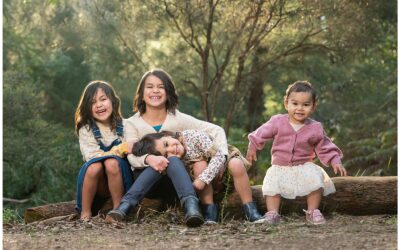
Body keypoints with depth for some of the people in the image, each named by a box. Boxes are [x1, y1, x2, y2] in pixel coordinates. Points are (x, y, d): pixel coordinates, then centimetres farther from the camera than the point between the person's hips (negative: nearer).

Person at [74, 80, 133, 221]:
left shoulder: (124, 126, 1)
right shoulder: (85, 129, -1)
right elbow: (91, 156, -12)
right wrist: (120, 150, -18)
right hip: (97, 186, 0)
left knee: (112, 163, -30)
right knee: (94, 166, -31)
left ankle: (118, 209, -18)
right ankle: (85, 213, -17)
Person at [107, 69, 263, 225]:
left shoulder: (179, 119, -1)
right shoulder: (132, 124, -2)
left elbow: (216, 130, -2)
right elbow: (132, 156, -16)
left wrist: (221, 157, -19)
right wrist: (149, 158, -38)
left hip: (176, 181, 2)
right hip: (144, 181, -1)